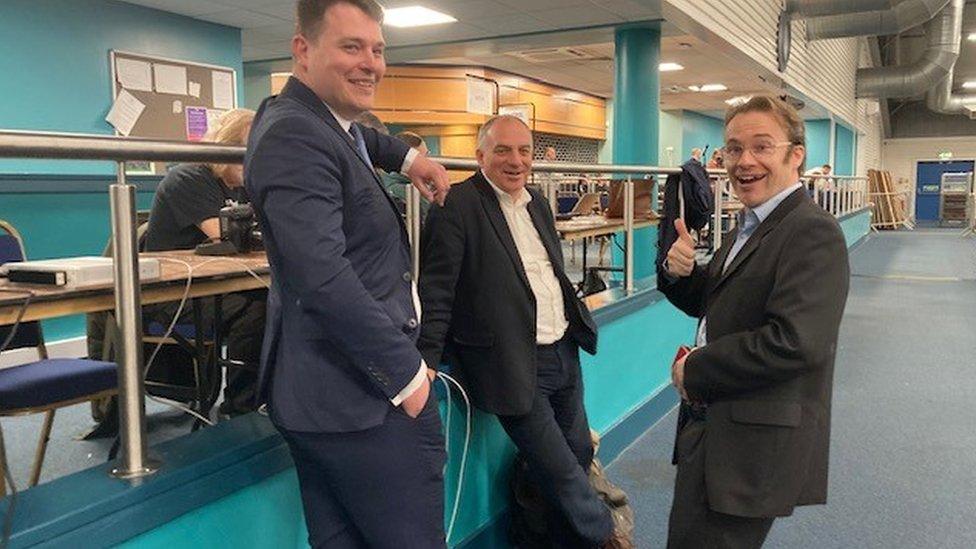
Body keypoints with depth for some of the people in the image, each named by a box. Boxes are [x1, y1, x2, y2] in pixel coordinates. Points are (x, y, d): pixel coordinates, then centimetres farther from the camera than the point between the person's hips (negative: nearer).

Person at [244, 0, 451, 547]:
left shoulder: (312, 119, 13)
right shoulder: (294, 138, -18)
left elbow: (353, 136, 39)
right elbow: (323, 278, -28)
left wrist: (408, 158, 21)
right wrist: (407, 373, -21)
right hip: (365, 399, -10)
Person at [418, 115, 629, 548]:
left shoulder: (537, 202, 12)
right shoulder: (457, 206, -13)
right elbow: (436, 289, -17)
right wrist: (427, 360, -21)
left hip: (563, 352, 8)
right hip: (516, 365, -8)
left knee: (579, 454, 19)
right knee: (560, 472, -1)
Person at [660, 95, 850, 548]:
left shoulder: (812, 232, -19)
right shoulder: (749, 226, 12)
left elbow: (795, 342, -30)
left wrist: (694, 370, -19)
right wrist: (682, 272, -4)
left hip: (754, 446, -9)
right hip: (708, 423, 9)